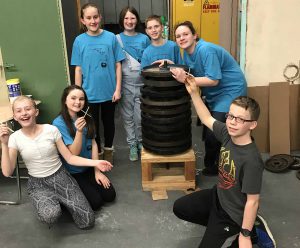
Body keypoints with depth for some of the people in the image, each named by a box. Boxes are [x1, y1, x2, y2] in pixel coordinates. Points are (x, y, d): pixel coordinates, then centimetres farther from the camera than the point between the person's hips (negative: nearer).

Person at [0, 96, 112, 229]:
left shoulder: (51, 130, -9)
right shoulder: (15, 138, -8)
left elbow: (70, 158, -4)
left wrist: (95, 163, -16)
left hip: (60, 177, 1)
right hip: (38, 184, 0)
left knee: (87, 221, -11)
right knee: (50, 216, -34)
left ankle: (59, 201, 14)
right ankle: (53, 202, 2)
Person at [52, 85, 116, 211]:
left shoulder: (87, 118, -1)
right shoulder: (59, 123, -20)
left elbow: (93, 144, 1)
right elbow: (74, 152, -22)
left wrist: (97, 171, -3)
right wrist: (79, 131, -39)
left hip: (89, 167, 6)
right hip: (72, 172, -5)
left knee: (110, 195, -2)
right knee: (96, 202, -12)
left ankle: (89, 185, 21)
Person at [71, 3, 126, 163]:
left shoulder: (111, 37, -6)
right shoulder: (79, 41, -4)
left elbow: (118, 65, -2)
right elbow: (78, 69, -1)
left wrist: (118, 89, -6)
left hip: (109, 92, 0)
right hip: (89, 93, 0)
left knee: (108, 122, 17)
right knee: (93, 125, 13)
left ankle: (108, 150, 39)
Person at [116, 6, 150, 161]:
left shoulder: (144, 39, 3)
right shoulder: (117, 39, -1)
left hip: (142, 84, 0)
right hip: (125, 85, 0)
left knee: (140, 117, 4)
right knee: (128, 117, 9)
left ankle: (141, 142, 27)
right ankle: (132, 145, 24)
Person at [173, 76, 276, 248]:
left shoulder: (251, 160, -34)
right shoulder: (227, 134, -14)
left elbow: (252, 201, -27)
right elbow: (207, 119, 4)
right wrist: (194, 92, -3)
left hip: (233, 213, -7)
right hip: (218, 196, 8)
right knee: (180, 208, 18)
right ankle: (217, 226, 22)